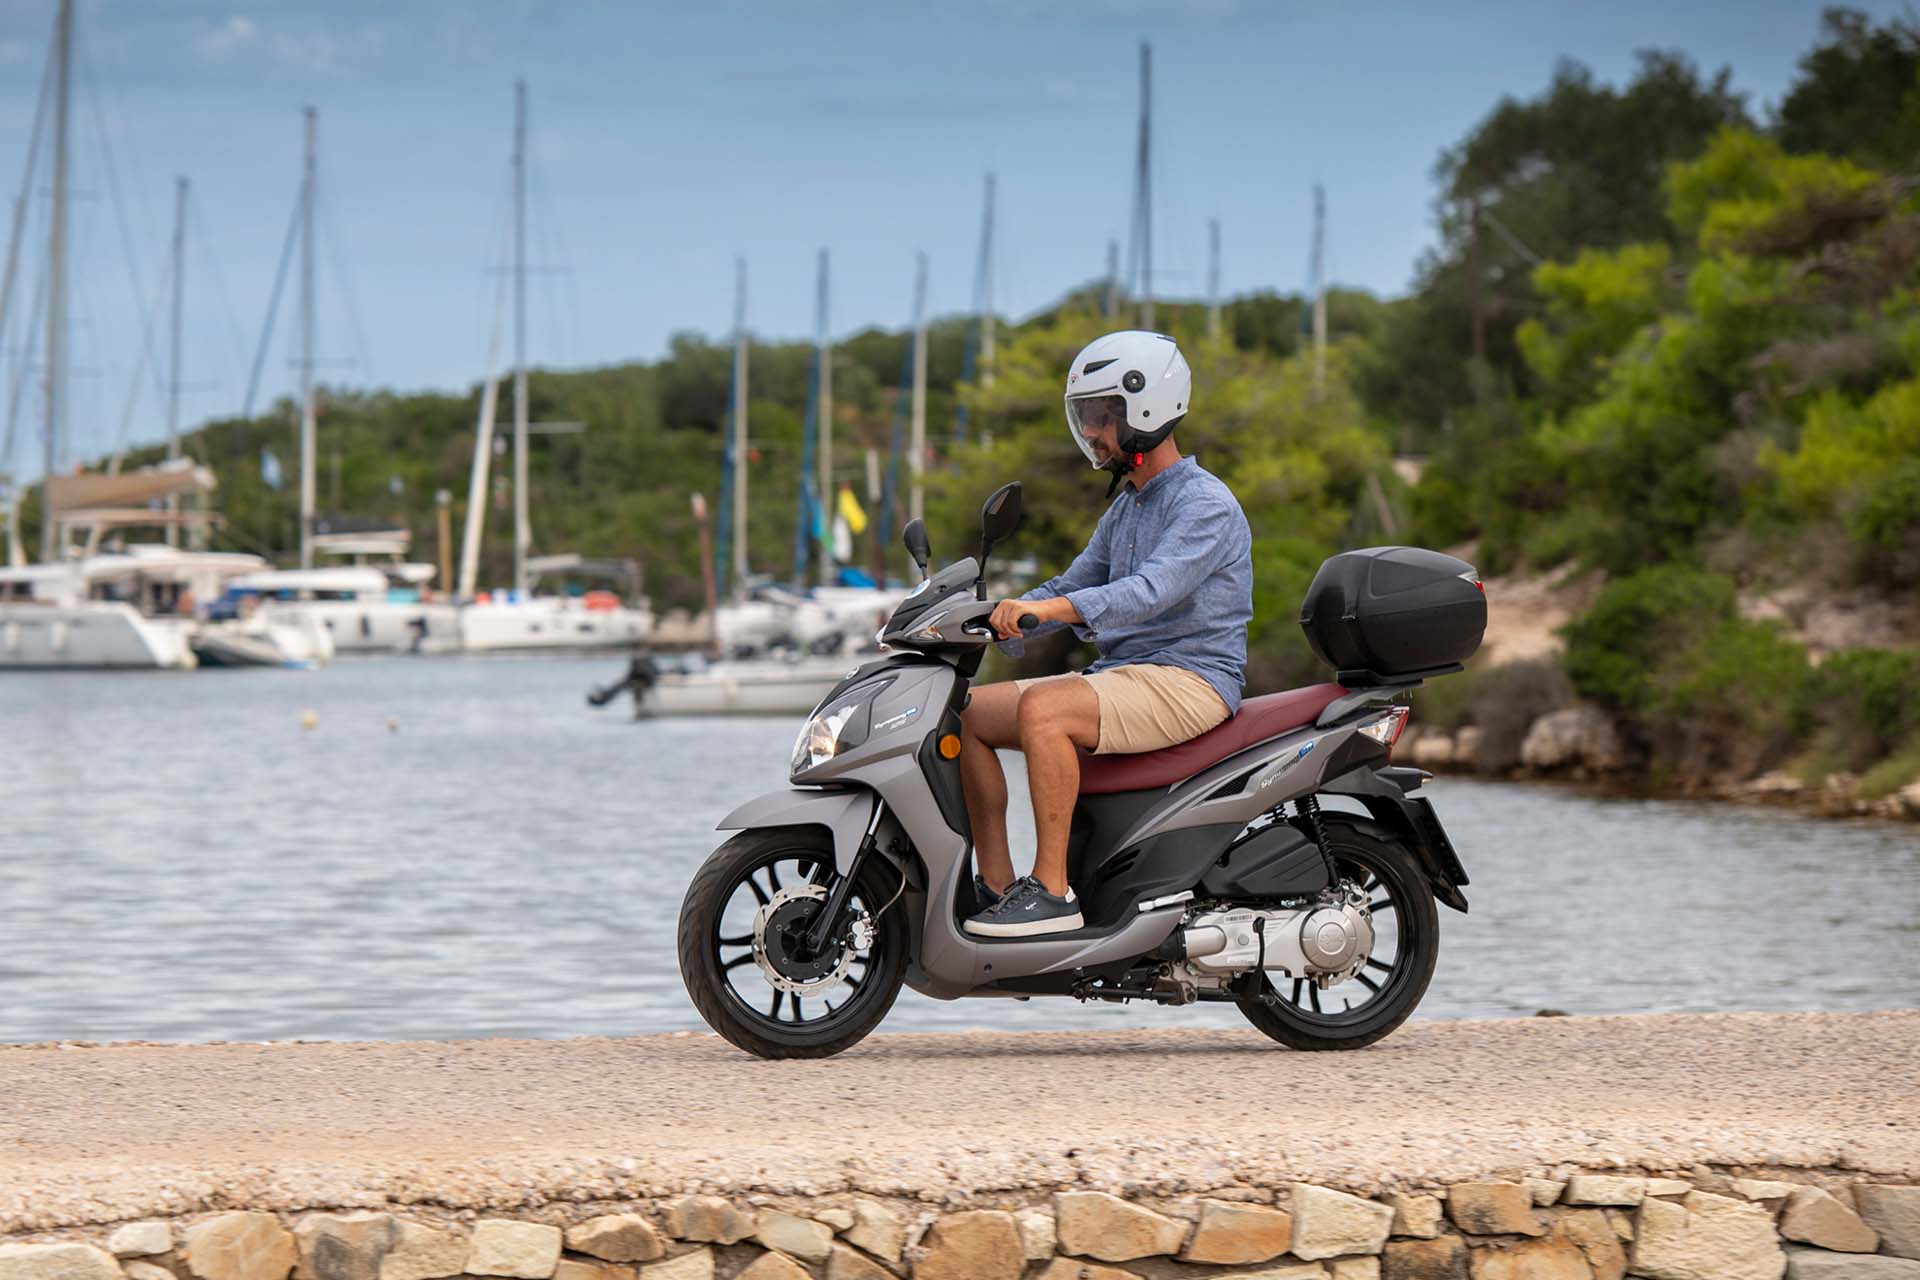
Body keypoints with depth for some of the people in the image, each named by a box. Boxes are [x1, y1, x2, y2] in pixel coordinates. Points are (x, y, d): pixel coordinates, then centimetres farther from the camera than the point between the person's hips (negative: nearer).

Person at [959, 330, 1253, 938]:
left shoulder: (1206, 505, -12)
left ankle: (1052, 890, -29)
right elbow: (1074, 586, 23)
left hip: (1189, 681, -9)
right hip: (1120, 674, 10)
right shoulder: (1125, 509, 18)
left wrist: (1045, 610, -41)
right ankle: (997, 884, -4)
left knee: (1041, 708, -33)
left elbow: (1150, 590, -28)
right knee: (967, 711, -2)